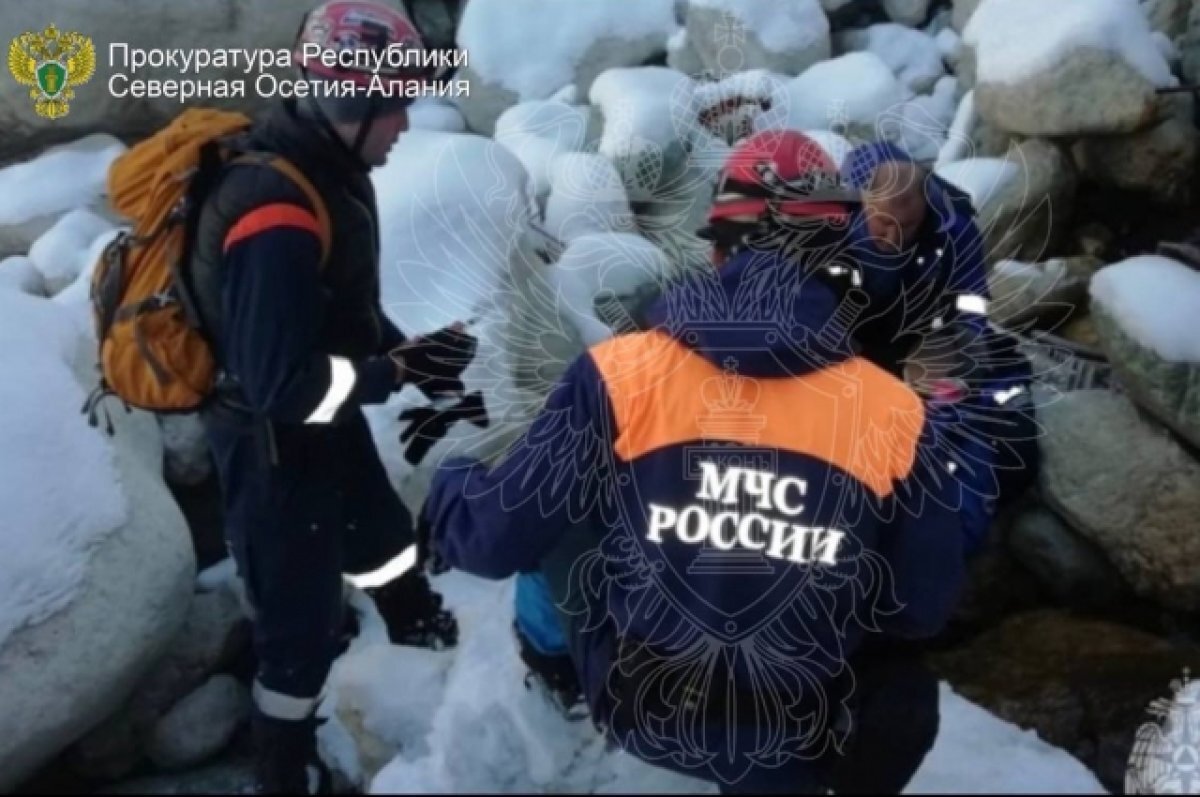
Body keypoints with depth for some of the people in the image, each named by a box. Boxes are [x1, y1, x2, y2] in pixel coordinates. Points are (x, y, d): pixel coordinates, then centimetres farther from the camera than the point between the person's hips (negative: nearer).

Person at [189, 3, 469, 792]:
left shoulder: (324, 169, 0)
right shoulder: (277, 217, -32)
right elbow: (284, 383, -32)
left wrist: (410, 356, 2)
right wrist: (397, 371, -23)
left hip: (324, 423, 9)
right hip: (274, 445, -9)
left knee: (382, 535, 31)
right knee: (302, 626, 6)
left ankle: (416, 624, 60)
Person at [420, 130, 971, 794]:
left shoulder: (622, 374, -18)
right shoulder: (896, 417, -14)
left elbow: (497, 539, -10)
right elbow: (924, 613, -3)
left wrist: (446, 490, 13)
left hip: (634, 704, 0)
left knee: (563, 526, 21)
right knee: (905, 693, 31)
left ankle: (555, 660, 43)